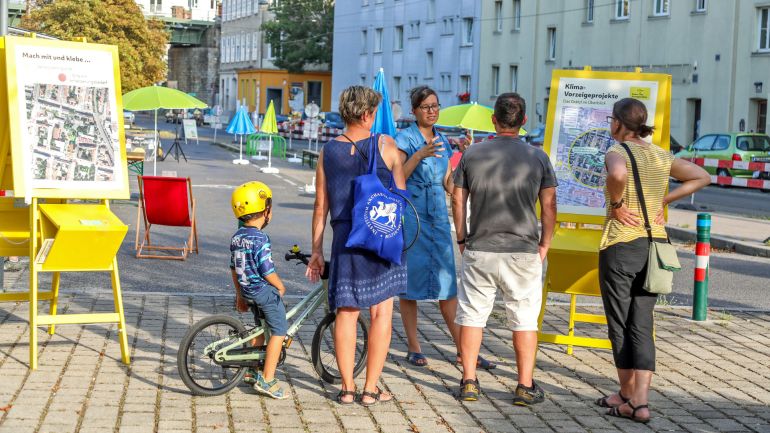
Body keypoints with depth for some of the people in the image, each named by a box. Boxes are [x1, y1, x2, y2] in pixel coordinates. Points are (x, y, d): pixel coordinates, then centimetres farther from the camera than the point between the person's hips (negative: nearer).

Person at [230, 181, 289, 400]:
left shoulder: (236, 237, 5)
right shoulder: (260, 239, -21)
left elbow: (234, 268, 13)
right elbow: (267, 272, -21)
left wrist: (240, 295, 22)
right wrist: (280, 287, -2)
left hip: (247, 290, 9)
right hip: (265, 290, -9)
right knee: (279, 331, 0)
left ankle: (253, 372, 33)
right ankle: (267, 380, -3)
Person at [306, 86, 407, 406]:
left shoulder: (328, 151, 3)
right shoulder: (385, 146, -4)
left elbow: (321, 206, 4)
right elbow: (401, 195, 3)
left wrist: (316, 250, 10)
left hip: (344, 238, 3)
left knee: (346, 313, 8)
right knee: (381, 312, 5)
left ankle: (347, 388, 12)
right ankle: (371, 389, 6)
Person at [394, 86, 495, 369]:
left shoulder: (442, 141, 13)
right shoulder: (405, 139, -4)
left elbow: (449, 186, 12)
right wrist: (420, 155, -26)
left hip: (438, 216, 5)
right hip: (411, 214, -5)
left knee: (447, 279, 2)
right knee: (410, 279, 1)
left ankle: (463, 349, 4)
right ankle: (414, 348, 9)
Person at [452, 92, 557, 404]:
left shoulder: (472, 154, -1)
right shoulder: (538, 157, -2)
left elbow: (458, 199, 4)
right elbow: (549, 205, 0)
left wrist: (462, 238, 16)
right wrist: (544, 244, 10)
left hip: (479, 250, 1)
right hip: (523, 251, -1)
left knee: (472, 314, 10)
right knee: (524, 319, 8)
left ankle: (469, 382, 11)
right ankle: (525, 387, 9)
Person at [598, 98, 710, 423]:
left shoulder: (616, 152, -10)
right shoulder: (661, 156, 10)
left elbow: (618, 174, -35)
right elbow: (702, 177, 18)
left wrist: (616, 205, -17)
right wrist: (663, 201, 12)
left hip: (621, 245, -6)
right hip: (655, 244, 6)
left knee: (620, 324, 8)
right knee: (642, 325, 7)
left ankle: (627, 394, 17)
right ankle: (639, 402, 1)